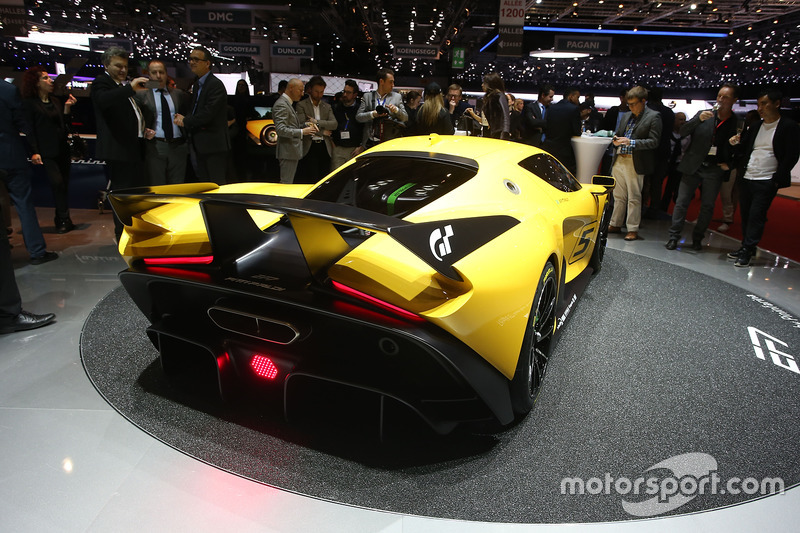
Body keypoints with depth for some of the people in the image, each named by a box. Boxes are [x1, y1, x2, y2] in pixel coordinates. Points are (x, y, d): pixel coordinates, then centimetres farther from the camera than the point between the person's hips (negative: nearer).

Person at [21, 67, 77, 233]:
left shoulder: (55, 101, 16)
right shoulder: (29, 103, -2)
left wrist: (67, 107, 3)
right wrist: (34, 152, -15)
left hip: (62, 150, 6)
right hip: (46, 152, -6)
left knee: (64, 185, 6)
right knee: (57, 182, -17)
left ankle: (62, 220, 15)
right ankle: (64, 219, -10)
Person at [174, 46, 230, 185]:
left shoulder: (216, 85, -12)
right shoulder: (197, 85, 18)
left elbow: (208, 114, -20)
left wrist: (185, 121, -8)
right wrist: (183, 118, -1)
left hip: (213, 145, -9)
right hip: (199, 146, 9)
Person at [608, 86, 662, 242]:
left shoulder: (653, 117, -4)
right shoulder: (626, 116, 15)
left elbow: (654, 141, -11)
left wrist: (631, 142, -20)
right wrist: (616, 140, 0)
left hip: (635, 163, -6)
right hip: (618, 160, 6)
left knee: (634, 198, 0)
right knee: (619, 196, 13)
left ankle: (633, 229, 6)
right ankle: (615, 225, 23)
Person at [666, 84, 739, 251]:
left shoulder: (737, 123, 2)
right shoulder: (703, 115, 4)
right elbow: (682, 132, -6)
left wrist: (730, 164, -7)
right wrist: (698, 119, -19)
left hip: (715, 170, 0)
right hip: (693, 167, 0)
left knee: (707, 206, 5)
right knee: (681, 202, -2)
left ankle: (697, 238, 17)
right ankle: (674, 236, 5)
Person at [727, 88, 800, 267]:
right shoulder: (755, 127, 13)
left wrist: (777, 180, -13)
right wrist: (737, 143, -5)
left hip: (766, 183, -6)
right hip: (747, 179, 6)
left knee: (756, 216, -8)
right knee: (746, 214, 8)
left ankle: (748, 251, -3)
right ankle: (746, 247, 17)